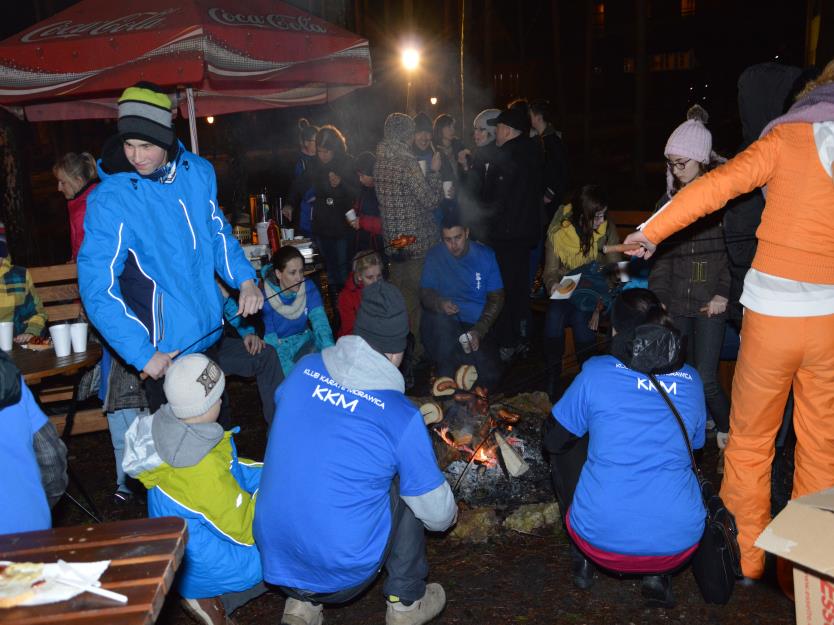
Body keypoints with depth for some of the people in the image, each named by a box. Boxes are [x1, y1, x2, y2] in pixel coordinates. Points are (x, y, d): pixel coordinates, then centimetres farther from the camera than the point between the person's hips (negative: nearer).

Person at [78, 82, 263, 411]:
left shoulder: (199, 172, -4)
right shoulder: (109, 199, -19)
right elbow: (98, 288, -20)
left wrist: (245, 280, -7)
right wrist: (143, 355, -25)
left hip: (211, 331, 5)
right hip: (165, 350, -5)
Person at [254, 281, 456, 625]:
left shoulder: (304, 369, -5)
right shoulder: (402, 417, -16)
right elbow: (437, 513, -4)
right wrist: (448, 515, 20)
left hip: (273, 557, 5)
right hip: (343, 573, -4)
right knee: (408, 489, 12)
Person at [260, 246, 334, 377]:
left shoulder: (308, 287, -9)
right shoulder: (265, 298, -21)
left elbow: (319, 319, -20)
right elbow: (271, 342, -23)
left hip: (303, 340, 3)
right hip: (279, 345, -3)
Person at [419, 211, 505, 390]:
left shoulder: (485, 255, 2)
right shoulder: (435, 256, 1)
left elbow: (496, 298, 3)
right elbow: (425, 293, 0)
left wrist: (479, 331, -11)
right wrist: (439, 304, -24)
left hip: (476, 325, 1)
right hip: (443, 322, 0)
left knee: (490, 374, -22)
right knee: (441, 320, -38)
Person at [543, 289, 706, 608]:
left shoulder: (596, 372, -3)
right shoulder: (690, 380, 6)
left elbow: (553, 439, 8)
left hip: (603, 539, -2)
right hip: (678, 547, 2)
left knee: (565, 449, 23)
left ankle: (584, 560, 25)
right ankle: (658, 574, 16)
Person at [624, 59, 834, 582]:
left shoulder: (787, 140, -3)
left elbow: (720, 184, -15)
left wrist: (653, 230, -11)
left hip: (773, 315, -3)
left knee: (750, 440, 13)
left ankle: (748, 557, 25)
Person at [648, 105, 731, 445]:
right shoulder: (670, 198, 12)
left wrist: (724, 292, -11)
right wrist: (659, 297, 7)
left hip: (710, 301, -4)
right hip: (676, 302, 5)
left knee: (705, 379, -6)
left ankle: (729, 433, 17)